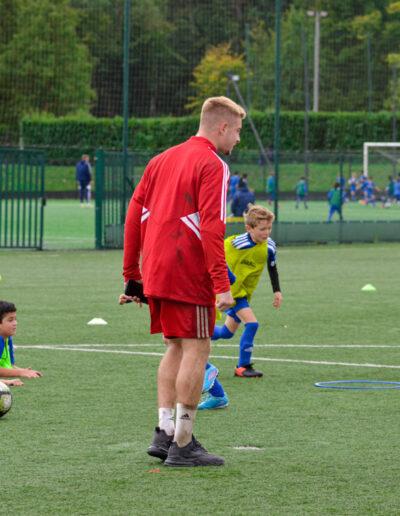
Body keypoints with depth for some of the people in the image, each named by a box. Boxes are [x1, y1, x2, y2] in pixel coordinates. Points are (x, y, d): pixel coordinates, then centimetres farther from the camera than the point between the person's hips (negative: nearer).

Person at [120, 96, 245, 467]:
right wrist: (222, 285, -19)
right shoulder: (212, 165, -8)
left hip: (155, 274, 8)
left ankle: (164, 432, 11)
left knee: (175, 347, 17)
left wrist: (132, 277, 19)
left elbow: (133, 217, 15)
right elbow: (211, 227, -18)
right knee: (196, 349, -3)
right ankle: (182, 445, -3)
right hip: (189, 274, -8)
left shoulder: (162, 160, 16)